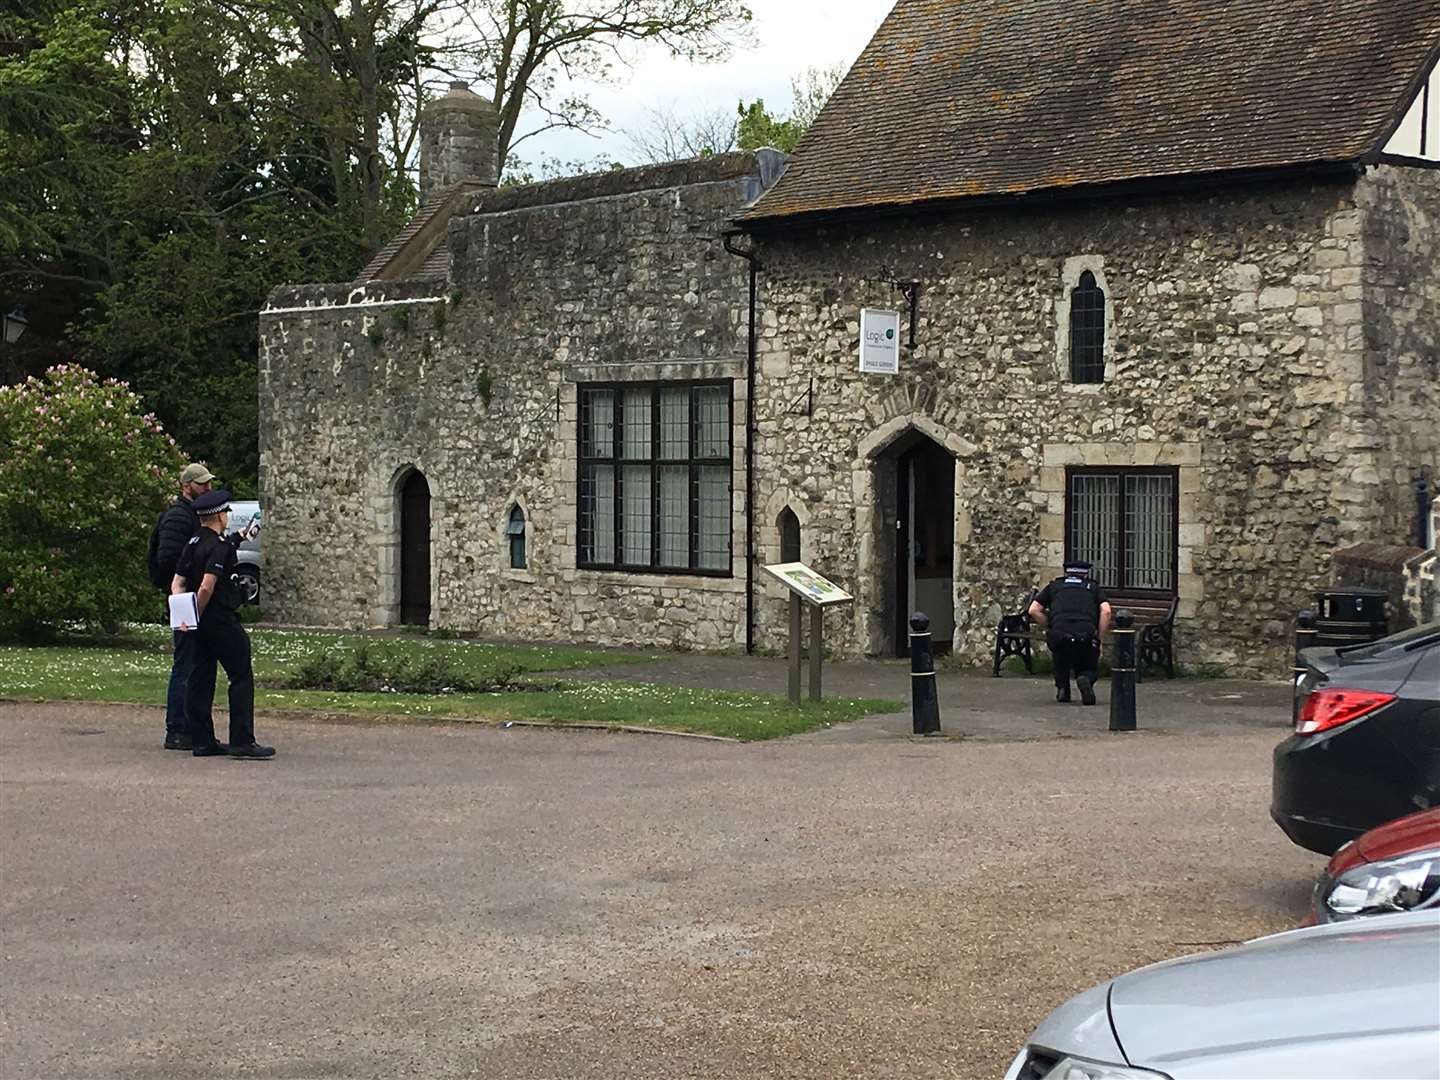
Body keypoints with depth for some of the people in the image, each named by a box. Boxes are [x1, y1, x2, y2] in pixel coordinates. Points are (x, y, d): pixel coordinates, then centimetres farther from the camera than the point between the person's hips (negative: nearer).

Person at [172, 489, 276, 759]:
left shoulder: (192, 544, 13)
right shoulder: (220, 546, -15)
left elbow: (177, 583, 11)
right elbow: (207, 587, -24)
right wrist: (197, 614, -10)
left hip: (202, 623, 9)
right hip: (220, 620, -9)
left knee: (200, 679, 9)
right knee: (241, 676, -4)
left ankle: (202, 741, 12)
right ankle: (242, 741, -7)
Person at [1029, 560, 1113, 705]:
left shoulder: (1055, 585, 27)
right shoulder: (1094, 587, 26)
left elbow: (1034, 610, 18)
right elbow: (1106, 611, 8)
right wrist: (1099, 639, 12)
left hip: (1058, 635, 1)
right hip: (1087, 637, -1)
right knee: (1089, 670, 23)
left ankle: (1062, 689, 19)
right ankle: (1085, 678, -10)